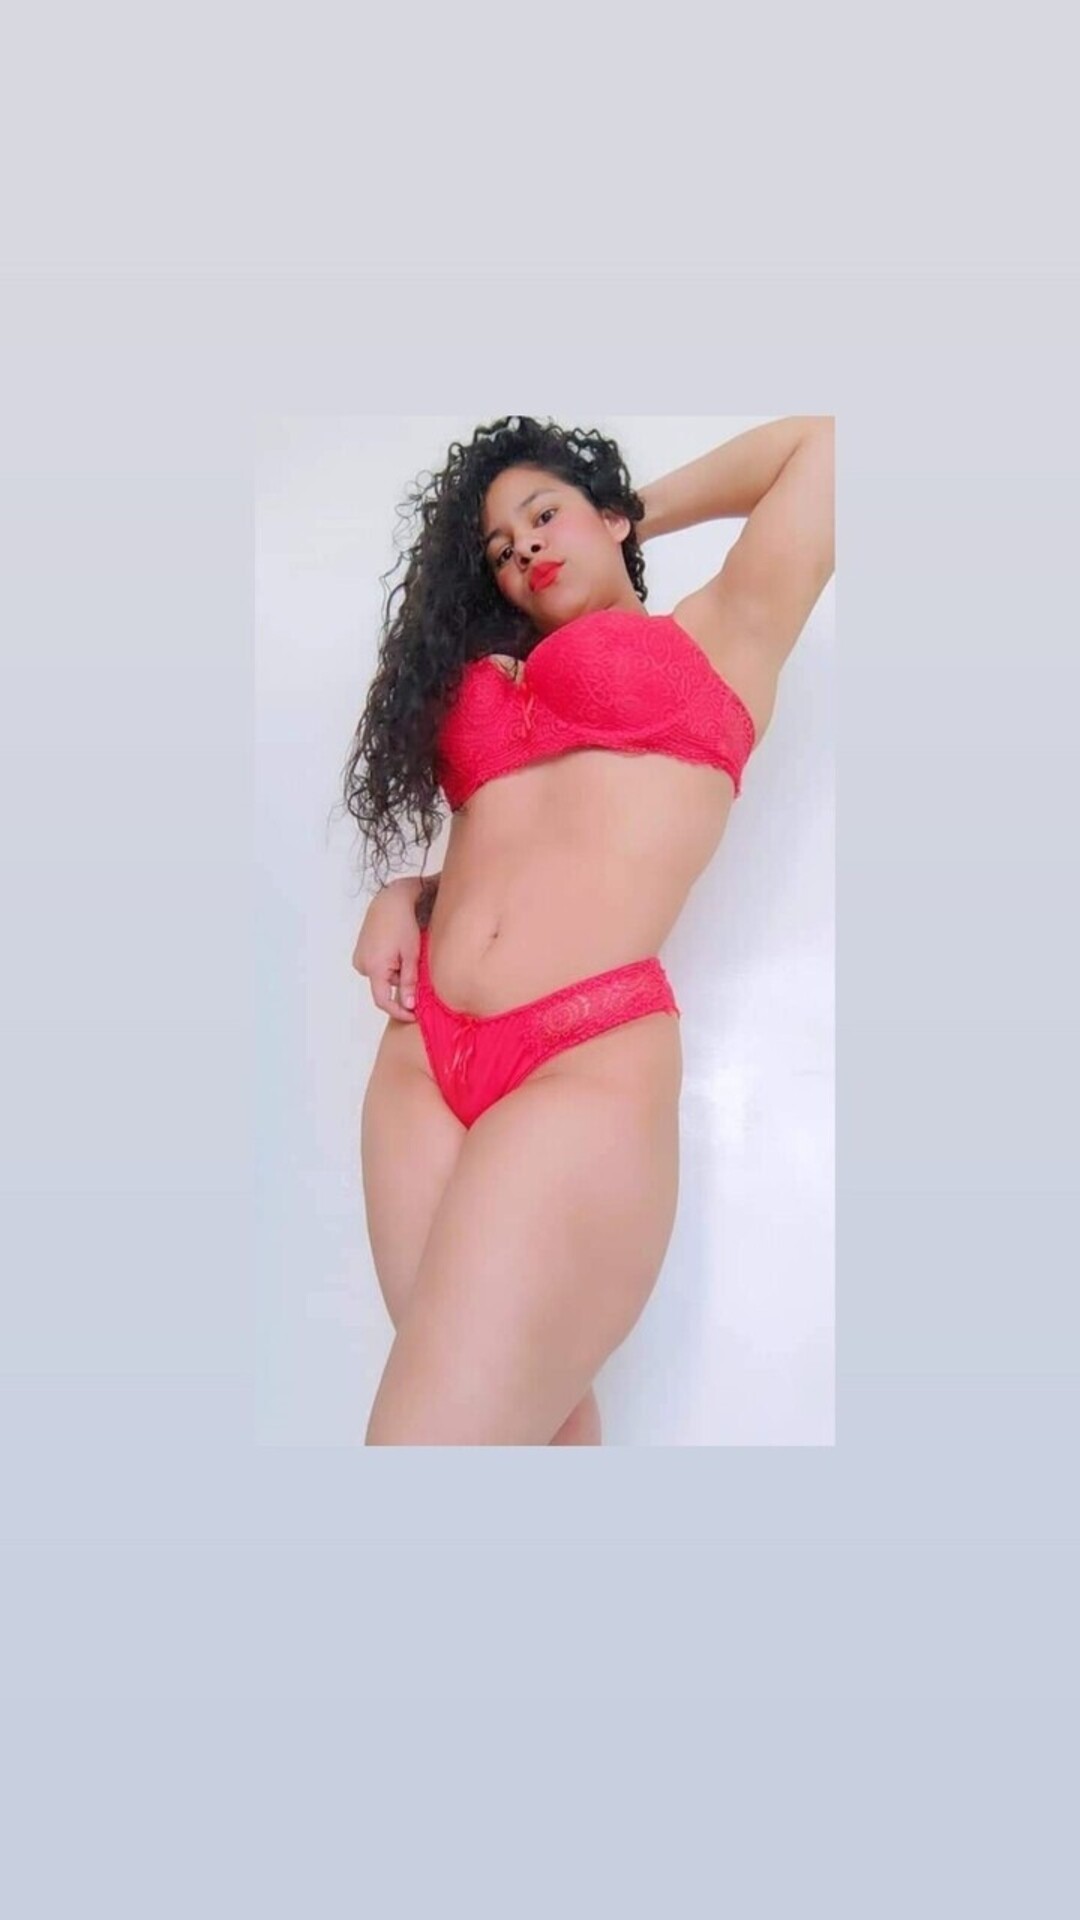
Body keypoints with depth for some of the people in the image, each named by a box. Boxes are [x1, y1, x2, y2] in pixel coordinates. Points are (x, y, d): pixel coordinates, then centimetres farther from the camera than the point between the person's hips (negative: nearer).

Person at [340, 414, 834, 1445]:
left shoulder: (719, 632, 13)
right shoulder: (486, 678, 26)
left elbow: (822, 439, 14)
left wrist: (640, 512, 25)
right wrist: (403, 897, 4)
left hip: (589, 1060, -5)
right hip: (422, 1057, 6)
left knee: (439, 1428, -14)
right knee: (533, 1405, 4)